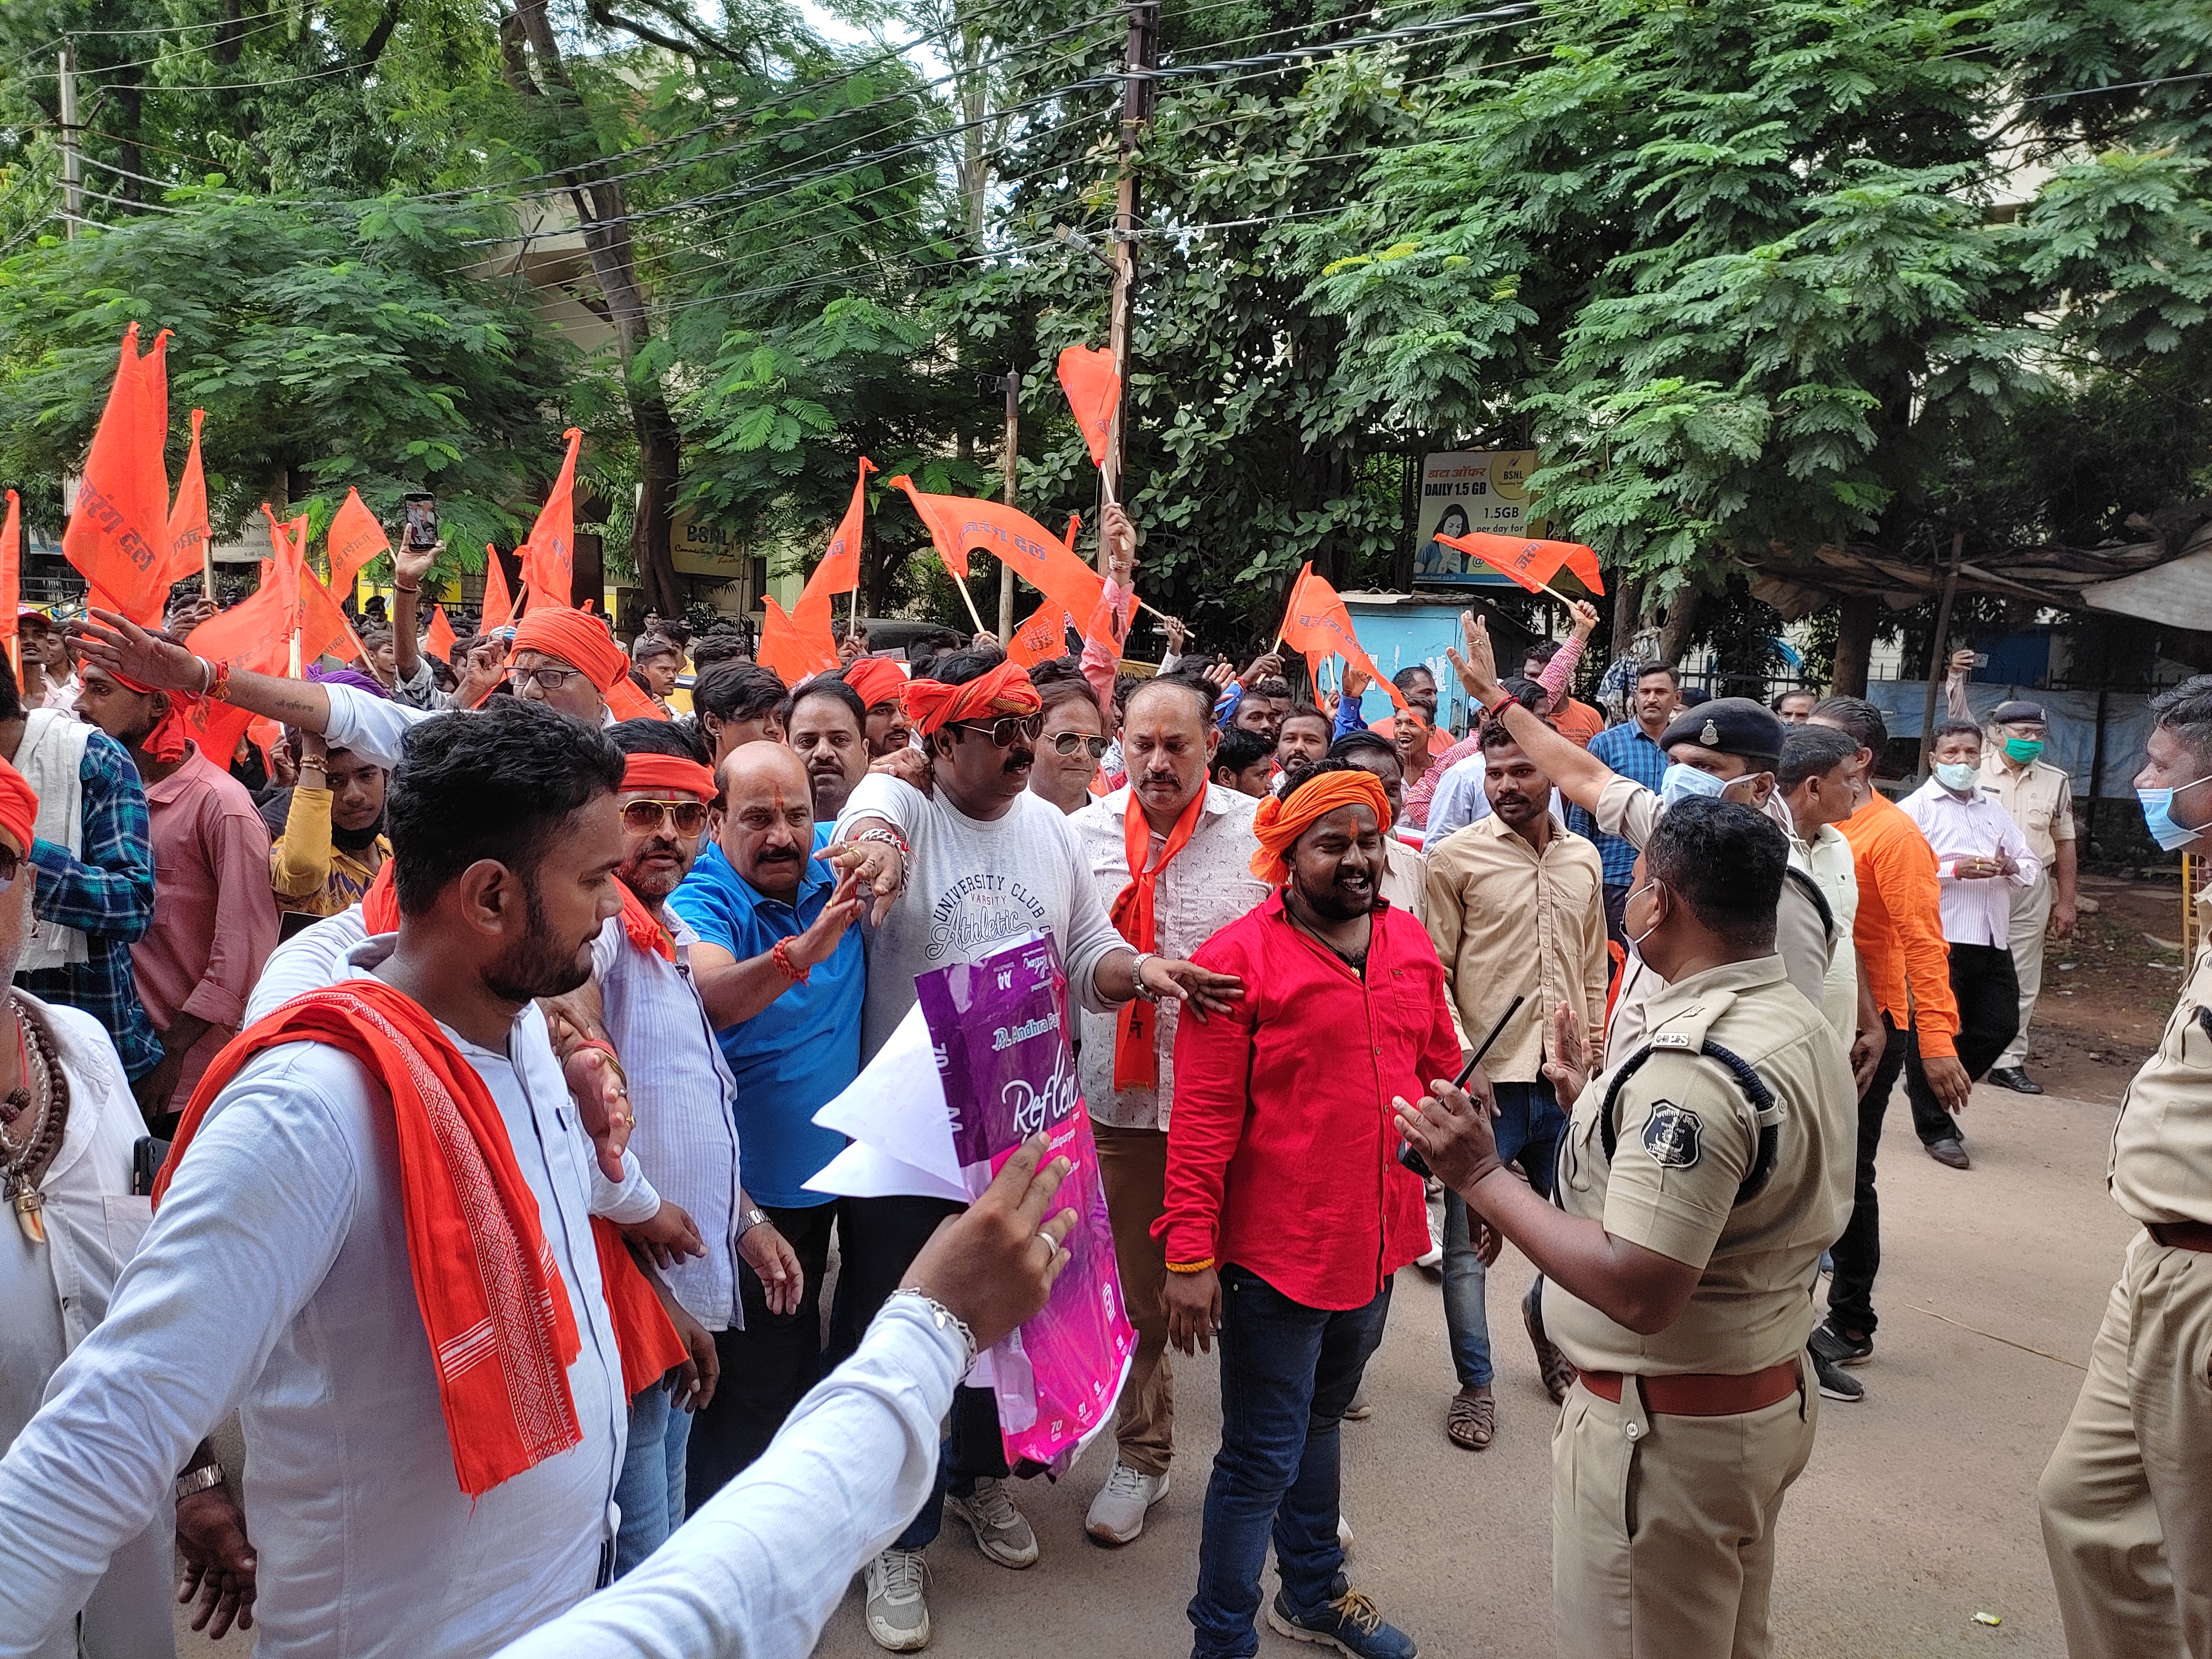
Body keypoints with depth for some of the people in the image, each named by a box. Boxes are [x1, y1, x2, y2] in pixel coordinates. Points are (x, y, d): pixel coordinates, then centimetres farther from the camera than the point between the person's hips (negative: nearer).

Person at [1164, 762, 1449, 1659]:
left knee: (1320, 1422, 26)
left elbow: (1440, 1072, 13)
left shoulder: (1409, 943, 3)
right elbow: (1202, 1119, -17)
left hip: (1377, 1240, 7)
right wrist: (1190, 1255, -18)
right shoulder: (1239, 958, -16)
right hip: (1278, 1249, -6)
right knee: (1262, 1460, 4)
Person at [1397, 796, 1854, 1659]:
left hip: (1669, 1432, -10)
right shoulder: (1805, 1028, 3)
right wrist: (1597, 1107, 19)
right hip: (1773, 1395, 10)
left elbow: (1637, 1292, -32)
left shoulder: (1693, 1065, -29)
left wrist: (1481, 1176, -26)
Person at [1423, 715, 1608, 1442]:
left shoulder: (1585, 860, 9)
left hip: (1565, 1084, 4)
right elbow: (1432, 974, -5)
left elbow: (1594, 973, 17)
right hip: (1485, 1082, -4)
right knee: (1469, 1239, 5)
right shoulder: (1454, 856, -5)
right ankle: (1475, 1386, 21)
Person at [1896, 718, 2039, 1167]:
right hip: (1939, 938, -6)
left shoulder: (1994, 809, 19)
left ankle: (1932, 1093, 31)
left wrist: (2011, 868, -3)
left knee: (1999, 1026, 9)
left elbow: (2032, 868, 19)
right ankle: (1935, 1128, 13)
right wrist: (1957, 870, -19)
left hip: (1992, 939, 7)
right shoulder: (1916, 808, -2)